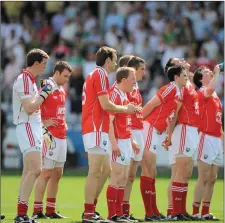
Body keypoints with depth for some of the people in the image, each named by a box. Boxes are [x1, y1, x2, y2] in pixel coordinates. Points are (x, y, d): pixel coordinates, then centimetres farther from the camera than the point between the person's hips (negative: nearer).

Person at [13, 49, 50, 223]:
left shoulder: (30, 80, 17)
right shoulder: (23, 80, -14)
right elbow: (29, 108, -21)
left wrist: (43, 93, 16)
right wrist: (45, 93, -13)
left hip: (33, 128, 11)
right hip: (27, 128, -11)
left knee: (29, 171, 9)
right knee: (35, 169, -18)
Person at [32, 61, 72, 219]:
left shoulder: (62, 90, 17)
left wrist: (64, 124, 13)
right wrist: (44, 123, -18)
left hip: (61, 136, 9)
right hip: (50, 136, -9)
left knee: (57, 174, 9)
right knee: (46, 173, -9)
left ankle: (51, 210, 14)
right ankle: (37, 210, -7)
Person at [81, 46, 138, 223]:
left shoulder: (95, 75, 21)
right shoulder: (100, 75, -9)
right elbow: (105, 105, -16)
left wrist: (123, 108, 16)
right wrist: (125, 109, -2)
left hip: (97, 129, 10)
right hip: (96, 129, -10)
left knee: (106, 170, 14)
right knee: (95, 172, -10)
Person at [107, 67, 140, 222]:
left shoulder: (125, 96, 15)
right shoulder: (115, 94, -14)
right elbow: (109, 121, -20)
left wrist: (131, 141, 21)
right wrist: (114, 144, -25)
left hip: (126, 142, 10)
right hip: (118, 142, -10)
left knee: (123, 179, 10)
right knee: (117, 178, -8)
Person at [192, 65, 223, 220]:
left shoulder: (215, 96, 19)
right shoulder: (202, 93, -7)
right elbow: (210, 89, -33)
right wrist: (217, 73, -20)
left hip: (217, 139, 8)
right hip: (207, 138, -8)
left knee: (212, 179, 8)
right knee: (204, 178, -8)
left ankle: (206, 212, 12)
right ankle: (196, 212, -5)